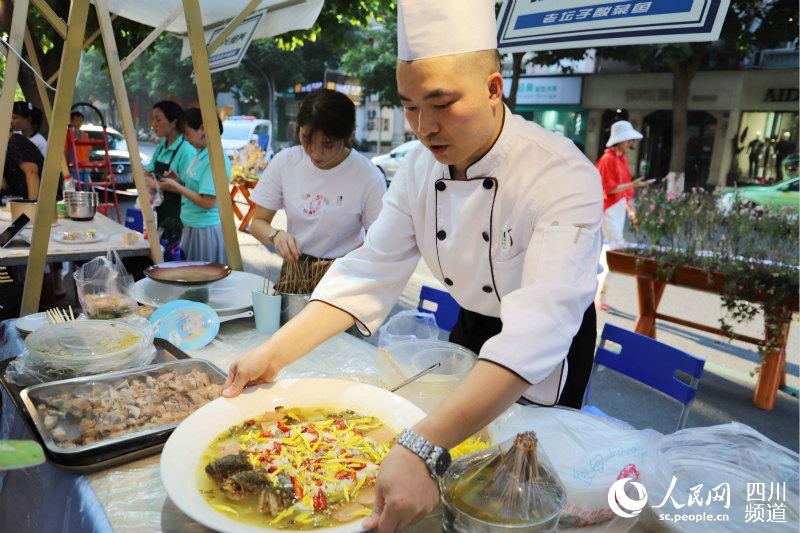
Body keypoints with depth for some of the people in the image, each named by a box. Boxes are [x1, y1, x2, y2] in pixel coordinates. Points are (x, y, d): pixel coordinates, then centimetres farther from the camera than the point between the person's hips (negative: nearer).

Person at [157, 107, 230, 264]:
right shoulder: (199, 155, 9)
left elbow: (208, 202, -22)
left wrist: (176, 186, -13)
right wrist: (177, 181, 1)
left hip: (206, 230, -9)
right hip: (191, 228, 9)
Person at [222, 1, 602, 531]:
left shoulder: (564, 178, -34)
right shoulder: (422, 167, -14)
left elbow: (538, 327, -45)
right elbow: (369, 272, -16)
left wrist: (424, 449, -56)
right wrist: (274, 354, -27)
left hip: (553, 346, -4)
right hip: (472, 324, 5)